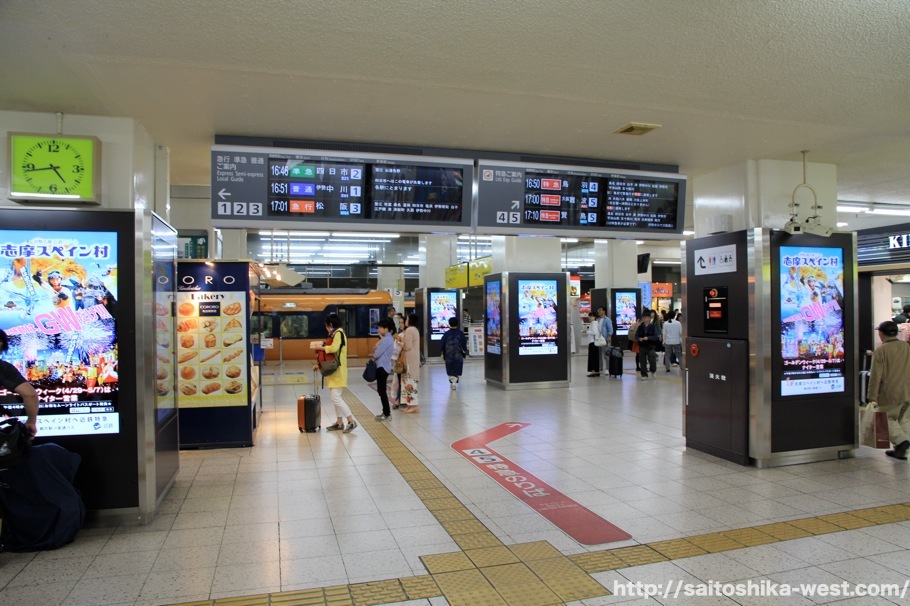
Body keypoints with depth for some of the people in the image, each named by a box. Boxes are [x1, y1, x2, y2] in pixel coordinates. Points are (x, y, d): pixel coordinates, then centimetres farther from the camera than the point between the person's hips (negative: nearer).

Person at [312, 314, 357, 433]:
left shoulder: (338, 333, -13)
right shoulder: (335, 334, 16)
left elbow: (333, 348, -31)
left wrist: (321, 347, -14)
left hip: (337, 371, -10)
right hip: (334, 370, 10)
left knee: (336, 398, -12)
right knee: (336, 397, 12)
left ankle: (352, 421, -8)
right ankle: (340, 423, 19)